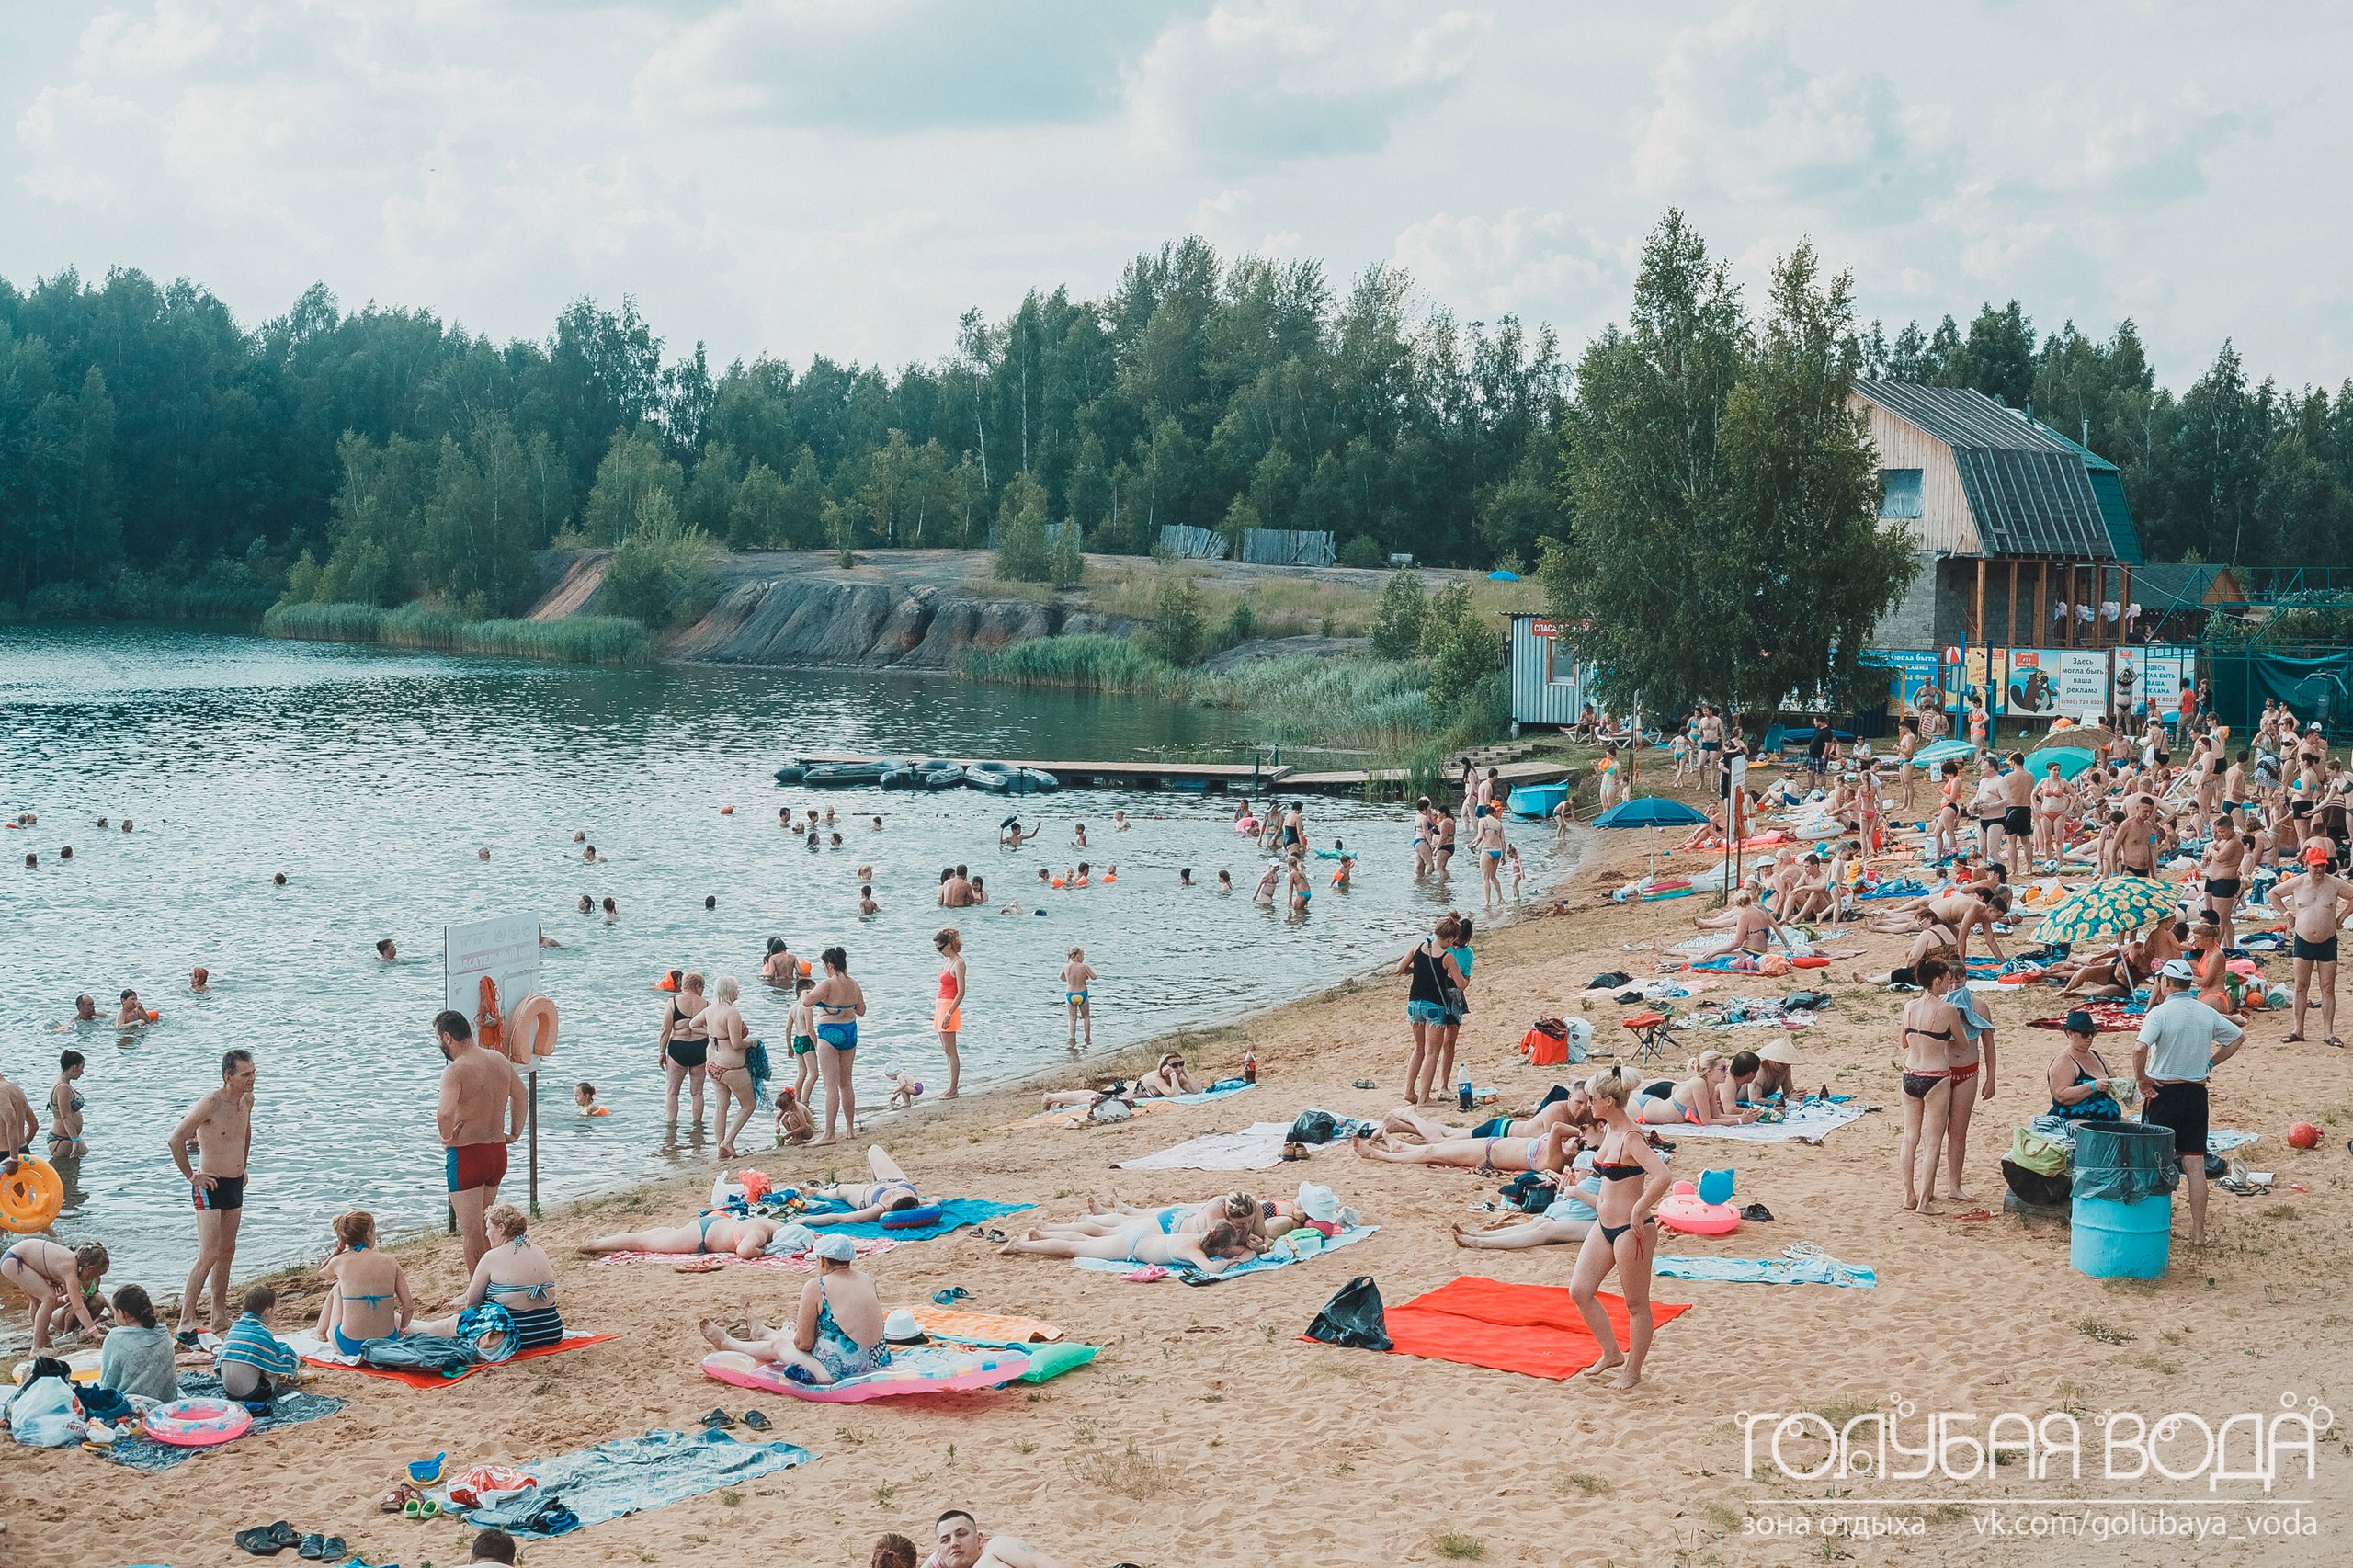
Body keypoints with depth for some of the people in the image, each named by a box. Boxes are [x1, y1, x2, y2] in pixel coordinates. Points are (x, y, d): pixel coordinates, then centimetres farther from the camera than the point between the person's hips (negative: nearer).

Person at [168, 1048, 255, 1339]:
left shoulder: (247, 1100, 5)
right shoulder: (211, 1104, -20)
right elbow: (175, 1140, -23)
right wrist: (191, 1175, -15)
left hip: (235, 1185, 8)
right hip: (211, 1185, -8)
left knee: (227, 1252, 12)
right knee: (208, 1255, -12)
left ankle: (220, 1318, 20)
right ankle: (186, 1322, -8)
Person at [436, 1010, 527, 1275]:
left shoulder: (455, 1071, -19)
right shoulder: (499, 1059, 6)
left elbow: (445, 1113, -35)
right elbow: (522, 1094, 22)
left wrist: (446, 1138, -17)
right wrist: (515, 1132, 25)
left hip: (466, 1155, -8)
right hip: (498, 1152, 8)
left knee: (472, 1234, 0)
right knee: (483, 1227, 22)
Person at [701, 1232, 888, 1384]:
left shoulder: (816, 1287, -15)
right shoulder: (867, 1279, 3)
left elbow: (804, 1343, -9)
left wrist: (799, 1332, 15)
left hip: (840, 1372, -6)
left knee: (777, 1345, 22)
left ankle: (726, 1343, 49)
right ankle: (761, 1333, 65)